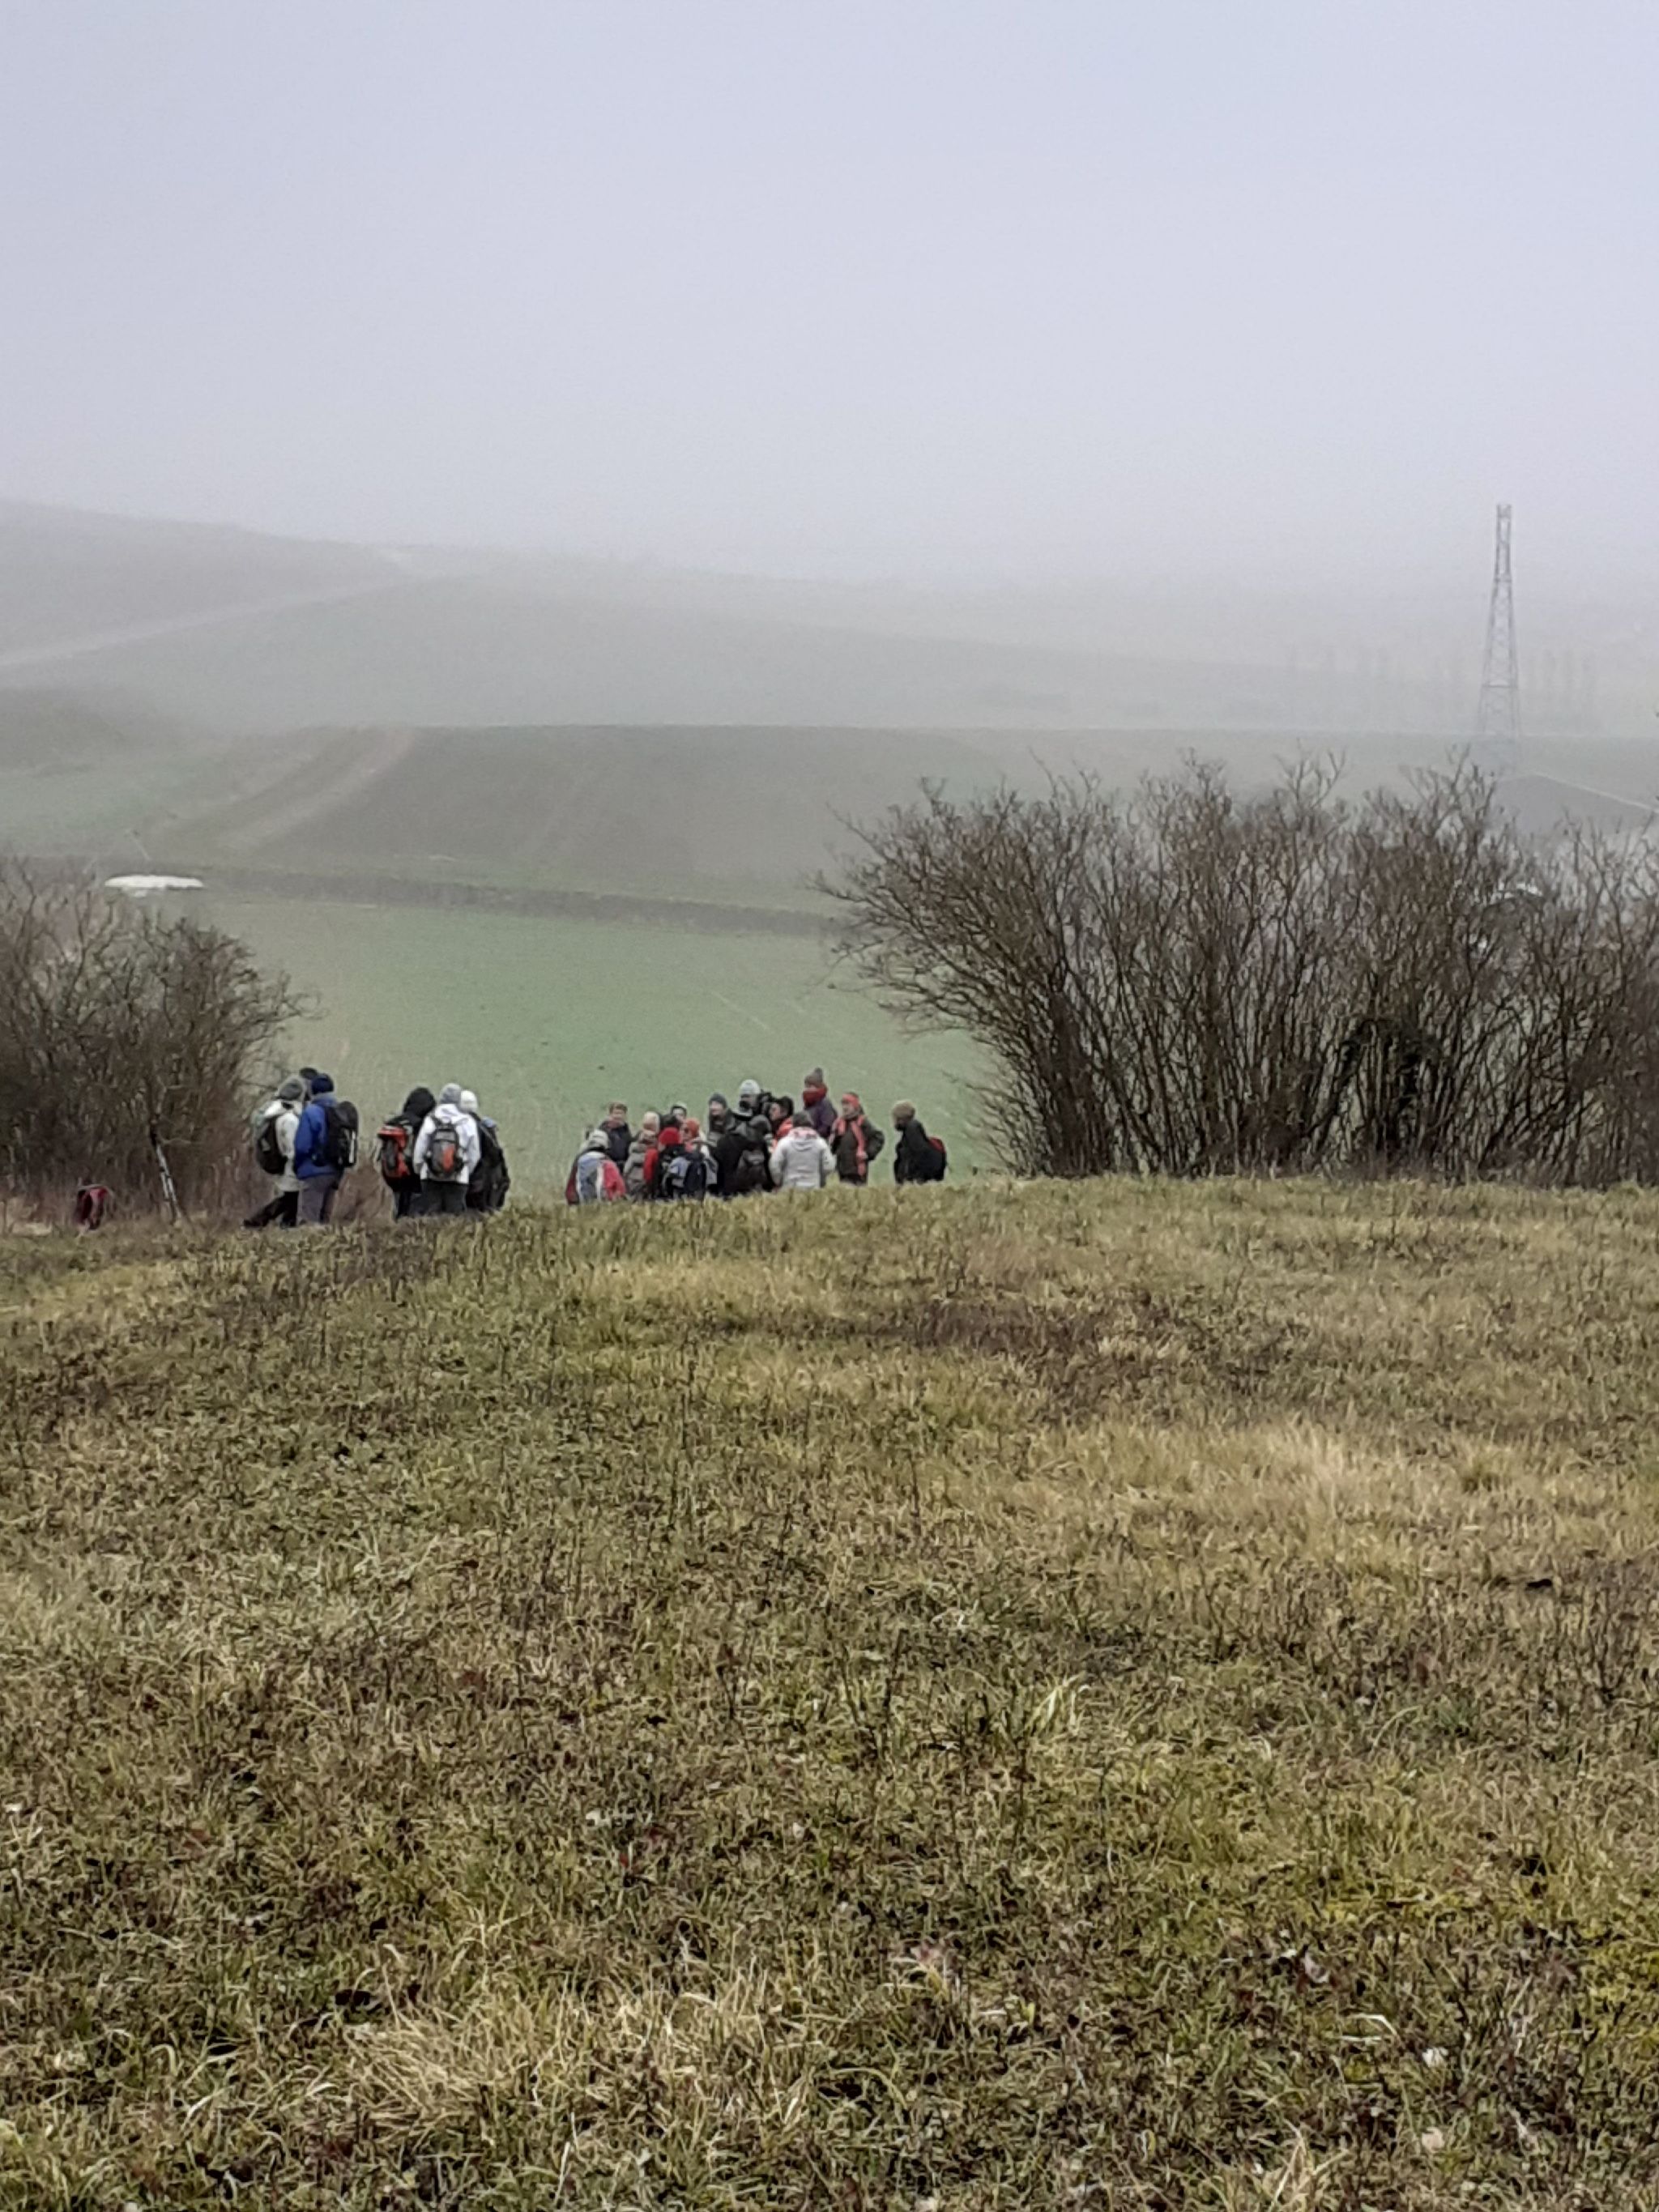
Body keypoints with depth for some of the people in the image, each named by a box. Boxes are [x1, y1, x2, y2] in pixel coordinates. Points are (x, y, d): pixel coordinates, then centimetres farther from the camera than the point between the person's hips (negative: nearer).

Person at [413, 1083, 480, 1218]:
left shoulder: (430, 1121, -3)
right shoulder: (468, 1123, -1)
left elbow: (419, 1151, 0)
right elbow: (474, 1156, 2)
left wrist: (418, 1171, 17)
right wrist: (466, 1173, 18)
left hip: (431, 1178, 0)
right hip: (458, 1179, 0)